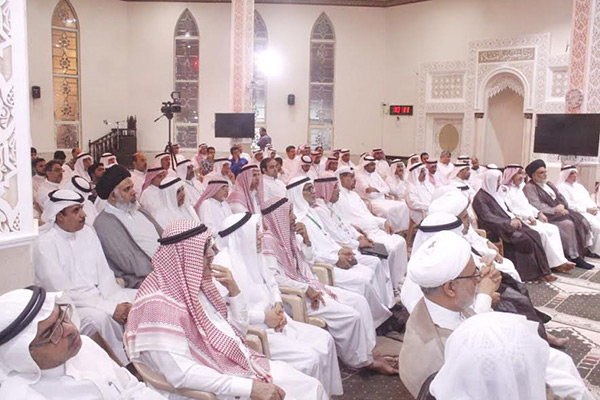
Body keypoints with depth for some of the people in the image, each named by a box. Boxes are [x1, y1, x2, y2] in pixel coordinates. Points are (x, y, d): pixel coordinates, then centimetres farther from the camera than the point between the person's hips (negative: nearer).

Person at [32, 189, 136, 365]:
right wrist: (111, 308, -24)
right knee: (98, 317, -34)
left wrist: (119, 302, -14)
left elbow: (104, 273, 5)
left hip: (98, 296, 7)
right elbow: (64, 292, -19)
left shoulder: (87, 232, 6)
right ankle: (125, 367, -17)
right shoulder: (45, 243, -14)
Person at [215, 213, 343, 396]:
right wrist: (264, 317, -19)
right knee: (308, 358, -19)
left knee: (324, 340, 1)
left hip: (272, 321, 9)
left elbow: (271, 284, 18)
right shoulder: (223, 263, -19)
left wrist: (278, 306, -3)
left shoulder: (251, 255, 8)